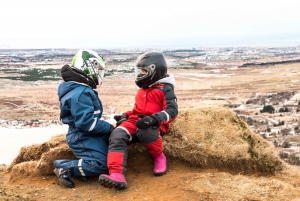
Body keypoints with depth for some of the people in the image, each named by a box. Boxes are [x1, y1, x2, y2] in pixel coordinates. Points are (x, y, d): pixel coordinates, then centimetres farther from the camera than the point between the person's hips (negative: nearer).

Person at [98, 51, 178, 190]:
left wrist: (153, 119, -28)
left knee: (144, 131, -42)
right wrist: (126, 115, 15)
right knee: (117, 136, -25)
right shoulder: (143, 90, 26)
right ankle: (116, 176, -40)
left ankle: (159, 157, -10)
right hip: (135, 122, 6)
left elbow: (172, 110, -13)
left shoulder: (165, 89, 0)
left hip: (154, 125, -6)